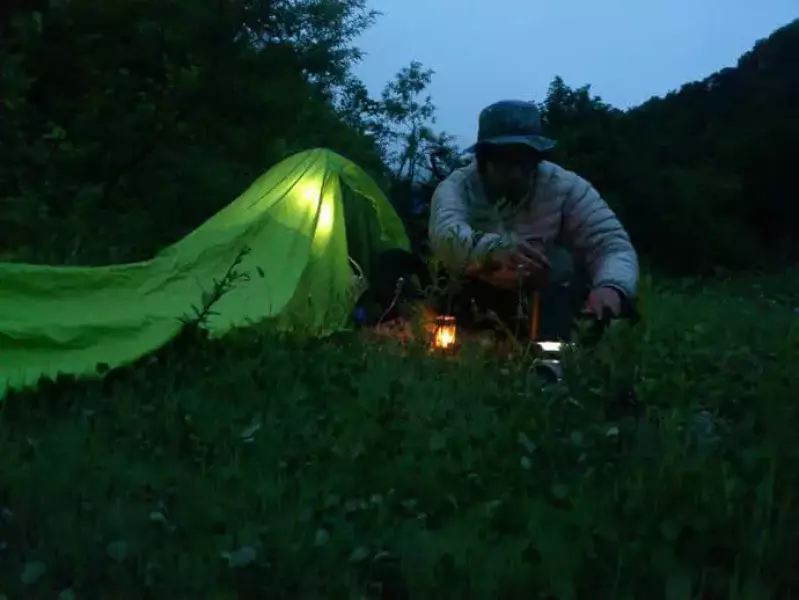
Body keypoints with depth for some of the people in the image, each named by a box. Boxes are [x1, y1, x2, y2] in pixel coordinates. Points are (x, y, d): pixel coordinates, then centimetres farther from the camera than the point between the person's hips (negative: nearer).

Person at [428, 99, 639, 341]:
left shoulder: (567, 188, -9)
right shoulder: (457, 187, -12)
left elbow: (614, 245, -20)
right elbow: (445, 234, -34)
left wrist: (610, 287, -44)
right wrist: (493, 251, -57)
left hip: (551, 302, 1)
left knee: (563, 264, -27)